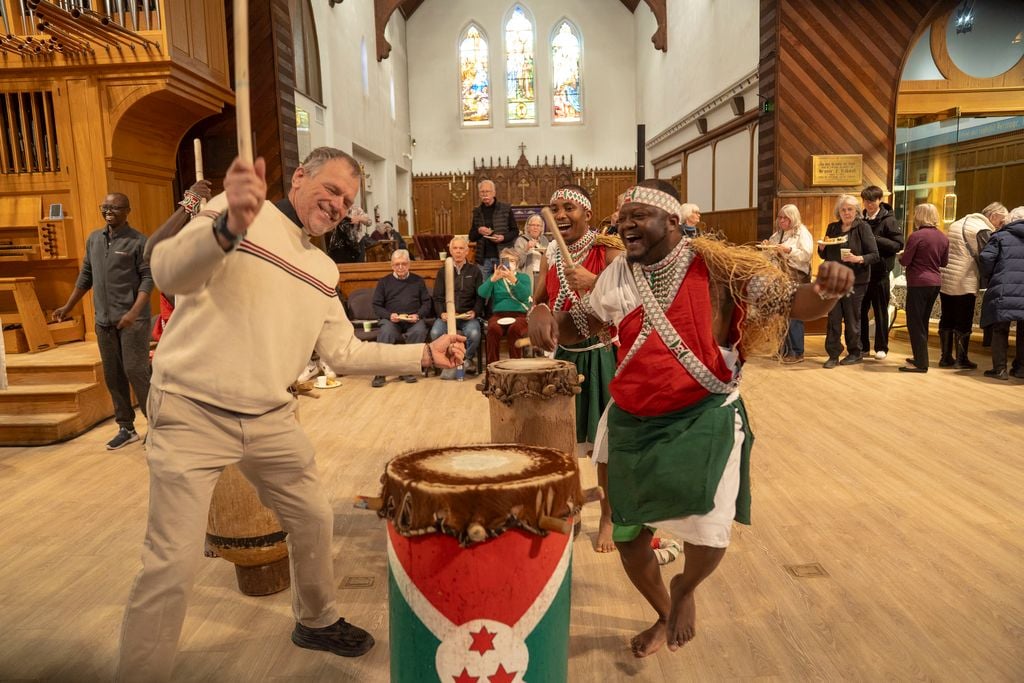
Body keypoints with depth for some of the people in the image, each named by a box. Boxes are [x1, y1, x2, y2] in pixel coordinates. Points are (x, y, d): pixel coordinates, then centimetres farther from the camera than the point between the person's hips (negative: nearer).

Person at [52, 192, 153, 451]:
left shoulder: (138, 241, -6)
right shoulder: (93, 239, 13)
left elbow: (148, 279, -12)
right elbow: (85, 276, 20)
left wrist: (134, 312, -22)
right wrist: (67, 307, 19)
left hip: (133, 320, -6)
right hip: (104, 321, 7)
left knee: (135, 371, -8)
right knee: (113, 376, 9)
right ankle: (126, 428, 18)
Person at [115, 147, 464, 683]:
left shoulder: (323, 270, 11)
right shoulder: (231, 213, -8)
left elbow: (343, 352, 11)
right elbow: (169, 274, -26)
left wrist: (424, 354, 3)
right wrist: (229, 225, -46)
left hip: (271, 419, 7)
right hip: (192, 414, -6)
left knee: (313, 518, 16)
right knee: (174, 562, -6)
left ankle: (316, 621, 41)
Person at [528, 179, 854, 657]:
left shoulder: (717, 267, -11)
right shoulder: (617, 275, 3)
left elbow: (793, 304, -10)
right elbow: (582, 321, 17)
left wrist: (826, 291, -33)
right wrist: (544, 316, -5)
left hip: (706, 417, -4)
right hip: (634, 423, 5)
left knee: (708, 533, -17)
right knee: (627, 535, 12)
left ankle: (685, 589, 24)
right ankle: (665, 615, 44)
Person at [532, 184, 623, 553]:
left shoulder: (608, 249, -12)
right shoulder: (550, 255, 5)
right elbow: (538, 301, 13)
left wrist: (593, 282, -35)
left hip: (603, 354, -5)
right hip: (564, 353, 5)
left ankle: (608, 518, 22)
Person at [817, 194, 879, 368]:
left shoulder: (863, 228, -4)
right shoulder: (832, 228, 10)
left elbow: (875, 255, -8)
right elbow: (824, 255, 18)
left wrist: (858, 259, -25)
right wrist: (822, 246, -4)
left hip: (855, 281, -4)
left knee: (852, 319, 4)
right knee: (833, 318, 1)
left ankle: (855, 353, 21)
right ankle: (833, 355, 8)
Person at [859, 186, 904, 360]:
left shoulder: (888, 220, -5)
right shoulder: (861, 219, 9)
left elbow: (898, 244, -11)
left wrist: (876, 239, -21)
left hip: (880, 272, -5)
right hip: (862, 271, 5)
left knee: (880, 311, 4)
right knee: (860, 310, 7)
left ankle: (881, 347, 13)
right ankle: (862, 346, 18)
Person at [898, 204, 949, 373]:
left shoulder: (917, 235, -13)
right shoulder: (942, 237, 7)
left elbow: (905, 261, -12)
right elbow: (944, 262, 14)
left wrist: (901, 256, 9)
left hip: (918, 283, -7)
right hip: (935, 282, 7)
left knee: (915, 323, -2)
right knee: (923, 321, 17)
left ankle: (921, 363, -2)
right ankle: (920, 357, 25)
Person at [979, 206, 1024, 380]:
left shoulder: (1001, 236, 4)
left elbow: (986, 258, -7)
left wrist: (989, 276, 8)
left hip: (1004, 290, -3)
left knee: (1000, 330, 3)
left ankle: (999, 368, 1)